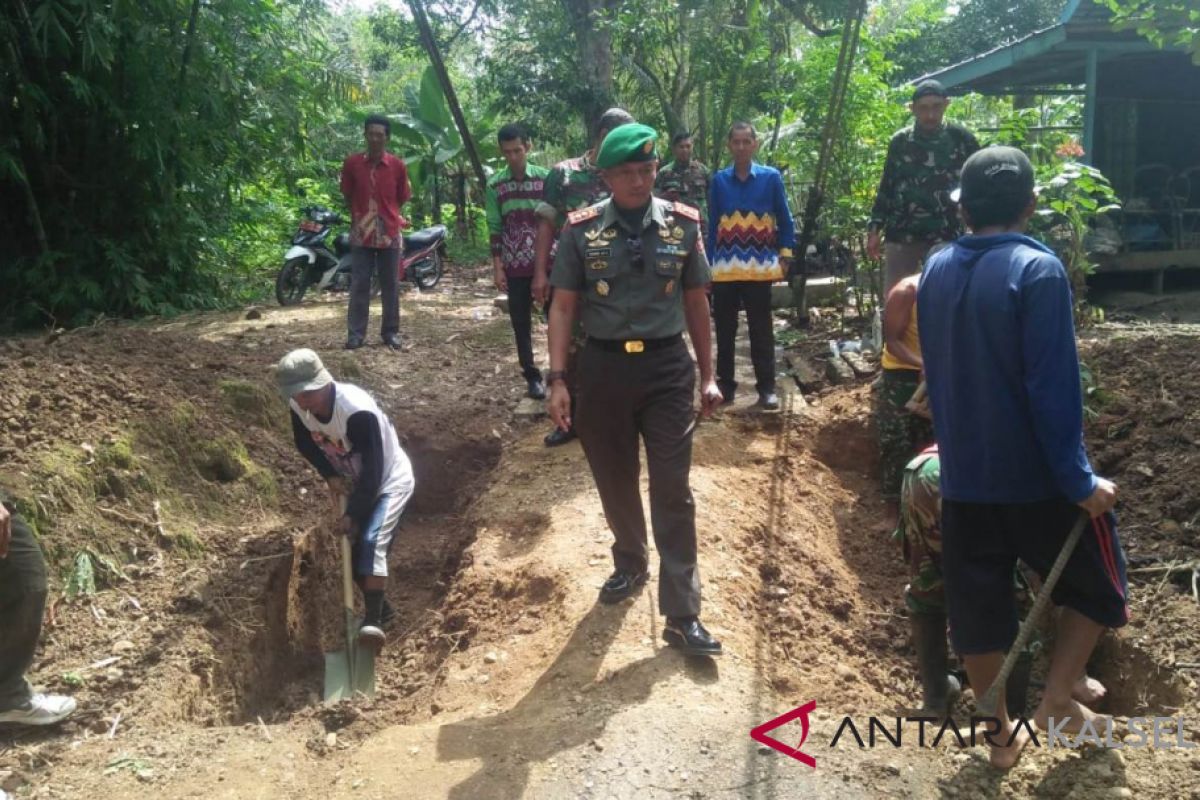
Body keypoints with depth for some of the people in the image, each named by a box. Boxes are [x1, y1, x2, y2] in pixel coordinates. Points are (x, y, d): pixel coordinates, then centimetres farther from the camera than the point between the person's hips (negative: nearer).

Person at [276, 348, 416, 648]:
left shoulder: (358, 411, -36)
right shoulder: (298, 407, -15)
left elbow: (373, 469, -31)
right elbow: (305, 444, 4)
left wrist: (353, 514, -27)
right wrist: (330, 475, -13)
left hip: (389, 481, -7)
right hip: (351, 485, 7)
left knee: (371, 541, -25)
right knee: (352, 552, 9)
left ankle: (374, 620, -24)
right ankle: (380, 608, 29)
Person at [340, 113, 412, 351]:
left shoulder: (398, 166, -2)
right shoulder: (351, 163, -1)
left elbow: (402, 199, 8)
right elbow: (347, 196, 10)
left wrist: (387, 214, 9)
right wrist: (358, 215, 11)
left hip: (390, 233, 0)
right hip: (361, 233, 0)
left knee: (390, 286, 7)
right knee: (359, 285, 2)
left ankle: (391, 332, 16)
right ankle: (356, 333, 7)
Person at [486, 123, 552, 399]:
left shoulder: (546, 178, -1)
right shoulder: (495, 186, 1)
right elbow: (495, 229, 3)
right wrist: (498, 268, -2)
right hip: (515, 267, 1)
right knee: (521, 324, 6)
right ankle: (533, 377, 17)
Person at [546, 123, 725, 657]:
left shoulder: (683, 224, 0)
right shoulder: (581, 230, -4)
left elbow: (696, 302, 7)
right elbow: (563, 307, -1)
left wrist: (708, 375, 8)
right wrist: (557, 379, -8)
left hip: (667, 366, 0)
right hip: (603, 367, 1)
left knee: (673, 491, 0)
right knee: (615, 482, 15)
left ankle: (682, 616, 7)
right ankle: (630, 565, 42)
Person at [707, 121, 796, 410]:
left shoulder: (771, 177, 1)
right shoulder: (719, 180, 5)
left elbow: (785, 219, 6)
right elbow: (712, 223, 9)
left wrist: (785, 256, -1)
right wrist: (707, 262, 6)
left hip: (759, 267, -2)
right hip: (724, 267, 2)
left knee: (761, 330, 3)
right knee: (725, 330, 8)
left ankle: (767, 387, 9)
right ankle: (725, 384, 19)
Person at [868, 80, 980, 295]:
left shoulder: (961, 139, 1)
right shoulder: (900, 142, 5)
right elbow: (886, 188, 11)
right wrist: (875, 228, 7)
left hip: (946, 238, -1)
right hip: (901, 235, 1)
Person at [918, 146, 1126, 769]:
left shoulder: (935, 272, 3)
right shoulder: (1037, 269, -17)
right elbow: (1053, 389, -21)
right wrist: (1079, 481, -15)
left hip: (961, 474, 5)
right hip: (1034, 476, -5)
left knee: (977, 602, 14)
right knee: (1097, 579, 19)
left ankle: (1001, 733, 25)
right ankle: (1056, 699, 16)